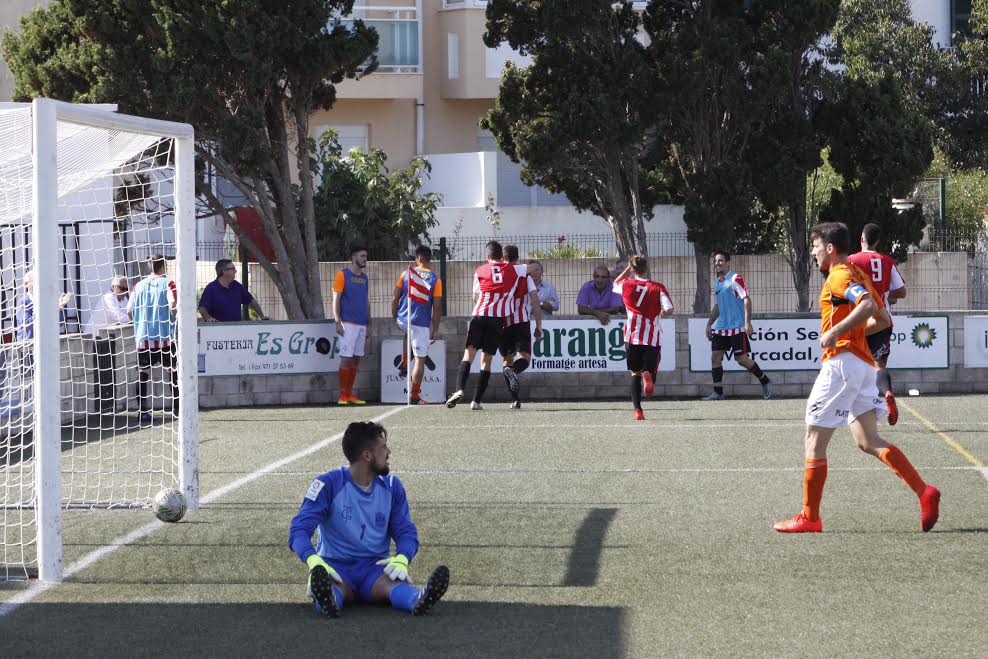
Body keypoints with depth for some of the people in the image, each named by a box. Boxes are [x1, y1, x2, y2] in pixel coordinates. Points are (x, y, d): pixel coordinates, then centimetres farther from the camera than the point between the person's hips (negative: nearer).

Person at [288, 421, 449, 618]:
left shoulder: (392, 486, 10)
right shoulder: (329, 484, -3)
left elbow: (406, 531, 8)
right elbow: (299, 530, -11)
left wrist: (401, 559, -18)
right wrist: (314, 561, -34)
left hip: (376, 567, 2)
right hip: (336, 567, -2)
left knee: (393, 583, -36)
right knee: (329, 585, -40)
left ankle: (419, 599, -67)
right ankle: (328, 600, -73)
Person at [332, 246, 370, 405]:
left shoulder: (364, 277, 16)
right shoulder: (342, 275, -3)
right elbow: (336, 300, -6)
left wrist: (369, 325, 17)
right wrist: (338, 323, -14)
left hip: (362, 325, 6)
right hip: (348, 324, -6)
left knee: (356, 358, 6)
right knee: (346, 358, -9)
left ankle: (349, 394, 10)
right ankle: (342, 395, -7)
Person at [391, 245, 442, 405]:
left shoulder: (406, 274, 0)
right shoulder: (435, 279, -4)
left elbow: (395, 299, 1)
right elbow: (437, 307, -5)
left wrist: (394, 317, 16)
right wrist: (435, 329, 3)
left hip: (402, 320, 3)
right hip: (422, 324, -3)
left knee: (409, 336, 40)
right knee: (420, 361, 3)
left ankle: (404, 365, 29)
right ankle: (415, 396, 3)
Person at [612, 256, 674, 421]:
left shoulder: (627, 285, 3)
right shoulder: (658, 288, -2)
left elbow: (615, 284, 27)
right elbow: (669, 310, -12)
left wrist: (628, 269, 29)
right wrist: (659, 314, 8)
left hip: (632, 337, 1)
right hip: (653, 338, -1)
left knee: (635, 373, 13)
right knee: (650, 371, 8)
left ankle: (637, 410, 1)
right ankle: (647, 375, -31)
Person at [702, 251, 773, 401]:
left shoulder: (735, 279, -9)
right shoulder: (717, 283, 15)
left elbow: (747, 300, -15)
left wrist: (747, 322, -22)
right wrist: (710, 324, 22)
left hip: (737, 327, -8)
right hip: (720, 327, 8)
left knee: (742, 359, -6)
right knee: (715, 357, -1)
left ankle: (765, 381, 13)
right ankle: (718, 392, 2)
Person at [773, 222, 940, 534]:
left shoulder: (840, 275, -9)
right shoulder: (858, 275, 21)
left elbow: (868, 305, -26)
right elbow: (883, 319, 23)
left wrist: (836, 331, -24)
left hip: (842, 361, -10)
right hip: (863, 364, 10)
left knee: (814, 439, -2)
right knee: (868, 441, 4)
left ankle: (810, 517, 1)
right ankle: (924, 492, -9)